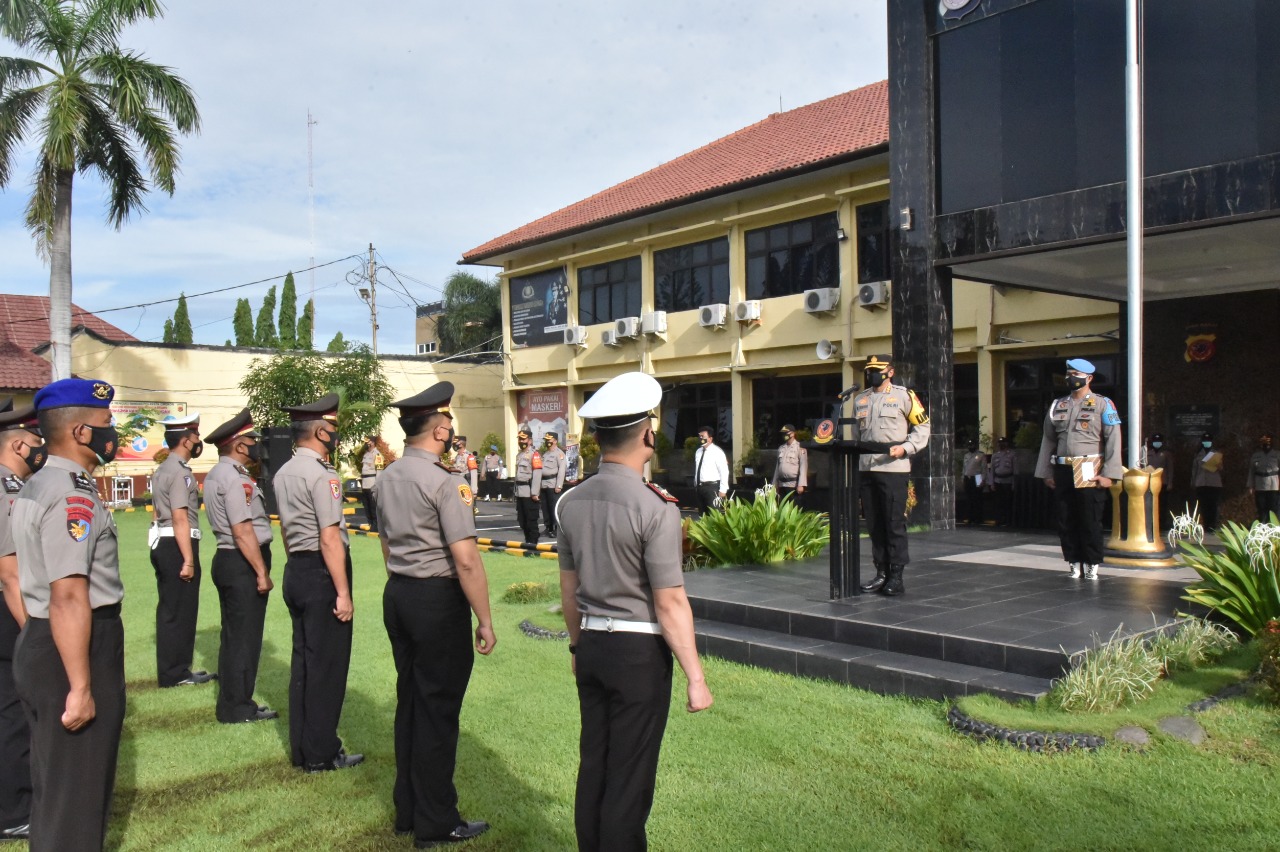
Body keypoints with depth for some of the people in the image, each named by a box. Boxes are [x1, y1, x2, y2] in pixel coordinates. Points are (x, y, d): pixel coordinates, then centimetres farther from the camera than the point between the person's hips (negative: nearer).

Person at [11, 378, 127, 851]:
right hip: (72, 649, -10)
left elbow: (30, 578, 17)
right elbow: (69, 598, -26)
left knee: (52, 784, 24)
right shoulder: (73, 495, -20)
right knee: (76, 793, 4)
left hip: (37, 643, 10)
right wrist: (80, 687, -25)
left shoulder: (34, 487, 12)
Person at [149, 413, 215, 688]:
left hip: (162, 543, 10)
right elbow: (180, 519, -20)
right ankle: (175, 673, 7)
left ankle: (171, 669, 24)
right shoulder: (180, 472, -15)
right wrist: (188, 560, -21)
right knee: (180, 610, -1)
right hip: (177, 545, -10)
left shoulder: (162, 470, 16)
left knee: (168, 608, 15)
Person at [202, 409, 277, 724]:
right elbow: (243, 531, -22)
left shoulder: (215, 475, 14)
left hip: (227, 559, 10)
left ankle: (231, 703, 27)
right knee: (244, 636, -1)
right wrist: (262, 573, -21)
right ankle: (237, 708, 8)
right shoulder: (235, 478, -18)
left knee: (233, 635, 17)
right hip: (243, 563, -10)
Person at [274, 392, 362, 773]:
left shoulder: (283, 474, 12)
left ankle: (301, 748, 25)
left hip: (295, 571, 9)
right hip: (322, 573, -9)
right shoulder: (322, 475, -17)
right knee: (327, 664, 0)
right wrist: (343, 594, -18)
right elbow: (330, 538, -20)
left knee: (303, 659, 15)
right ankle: (321, 753, 9)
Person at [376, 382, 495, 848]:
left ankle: (407, 810, 29)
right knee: (438, 709, 2)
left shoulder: (387, 478, 9)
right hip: (439, 599, -8)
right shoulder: (442, 481, -17)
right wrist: (485, 621, -13)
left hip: (397, 594, 8)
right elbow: (466, 559, -19)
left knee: (409, 701, 17)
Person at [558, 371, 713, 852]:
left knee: (592, 766, 18)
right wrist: (695, 678, -9)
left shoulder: (574, 502, 2)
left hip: (592, 646, 6)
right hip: (640, 652, -6)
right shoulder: (656, 508, -18)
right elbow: (670, 604, -17)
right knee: (630, 778, 6)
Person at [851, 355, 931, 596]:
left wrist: (905, 448, -13)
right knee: (874, 525, 7)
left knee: (895, 524, -5)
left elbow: (923, 427, 1)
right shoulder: (860, 400, 18)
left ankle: (896, 576, 1)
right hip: (866, 469, 6)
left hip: (894, 469, -5)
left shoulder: (903, 396, 1)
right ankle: (881, 573, 15)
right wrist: (854, 457, 12)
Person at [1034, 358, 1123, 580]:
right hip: (1063, 472, 4)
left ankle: (1092, 566, 10)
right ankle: (1075, 564, 16)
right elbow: (1048, 440, 15)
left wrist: (1108, 474, -12)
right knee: (1066, 522, 6)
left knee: (1091, 522, -1)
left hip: (1090, 473, -4)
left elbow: (1113, 440, -5)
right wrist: (1046, 472, 10)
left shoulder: (1102, 404, 1)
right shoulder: (1057, 406, 14)